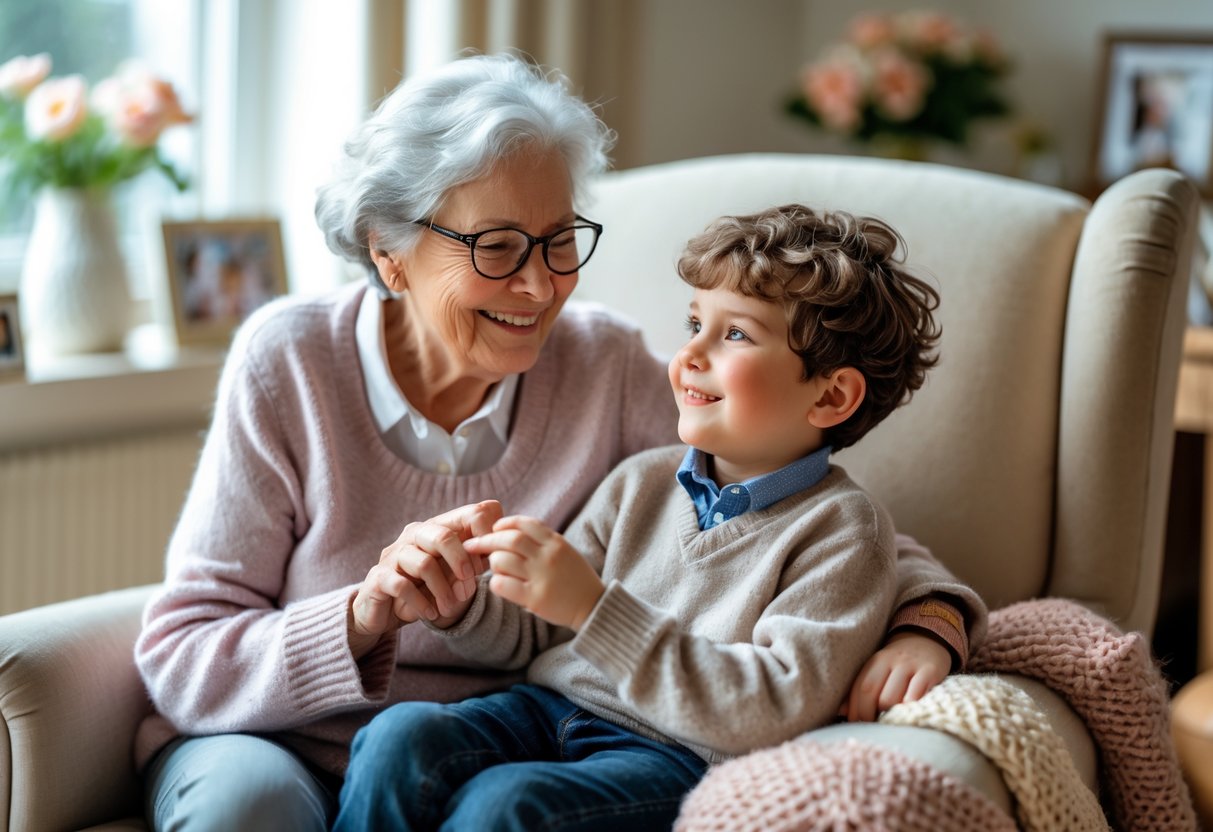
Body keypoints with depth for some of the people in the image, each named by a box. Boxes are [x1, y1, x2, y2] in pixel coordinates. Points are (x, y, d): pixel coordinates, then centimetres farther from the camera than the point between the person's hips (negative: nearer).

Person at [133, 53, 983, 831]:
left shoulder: (605, 366, -6)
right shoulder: (286, 361, -11)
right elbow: (180, 657, -12)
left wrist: (927, 618, -21)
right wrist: (368, 612, -29)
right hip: (276, 743, -1)